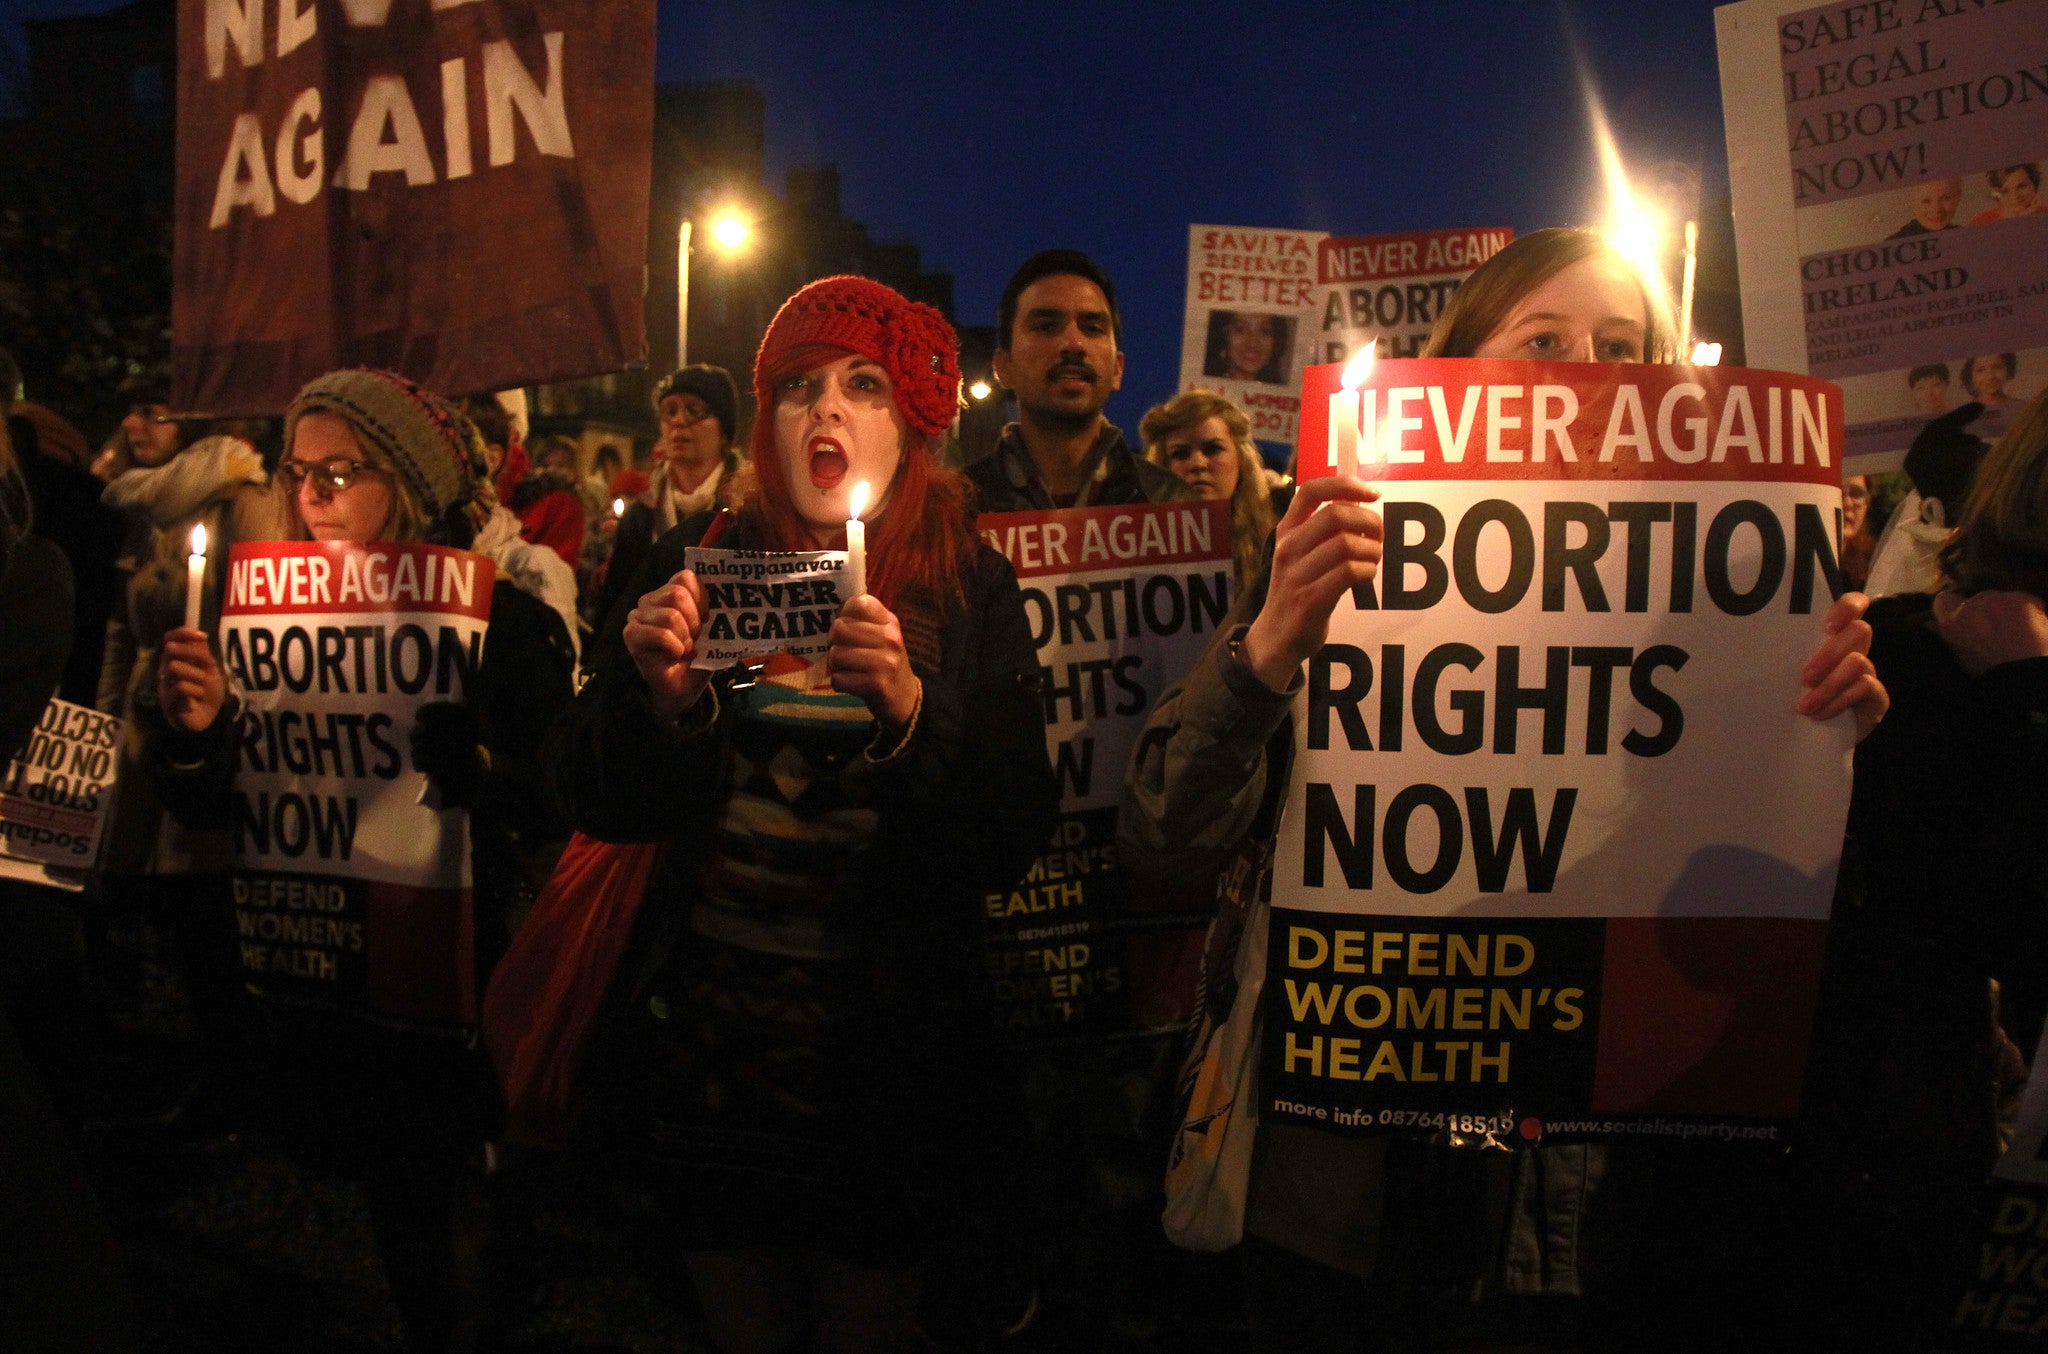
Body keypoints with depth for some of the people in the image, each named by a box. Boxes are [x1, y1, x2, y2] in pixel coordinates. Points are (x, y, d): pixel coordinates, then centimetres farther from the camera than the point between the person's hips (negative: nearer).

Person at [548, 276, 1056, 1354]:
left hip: (880, 1055, -1)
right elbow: (596, 804, -1)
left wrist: (909, 711, -28)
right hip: (703, 1037, 2)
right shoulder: (696, 563, 0)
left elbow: (1012, 843, -12)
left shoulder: (967, 587, -5)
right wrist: (659, 693, -20)